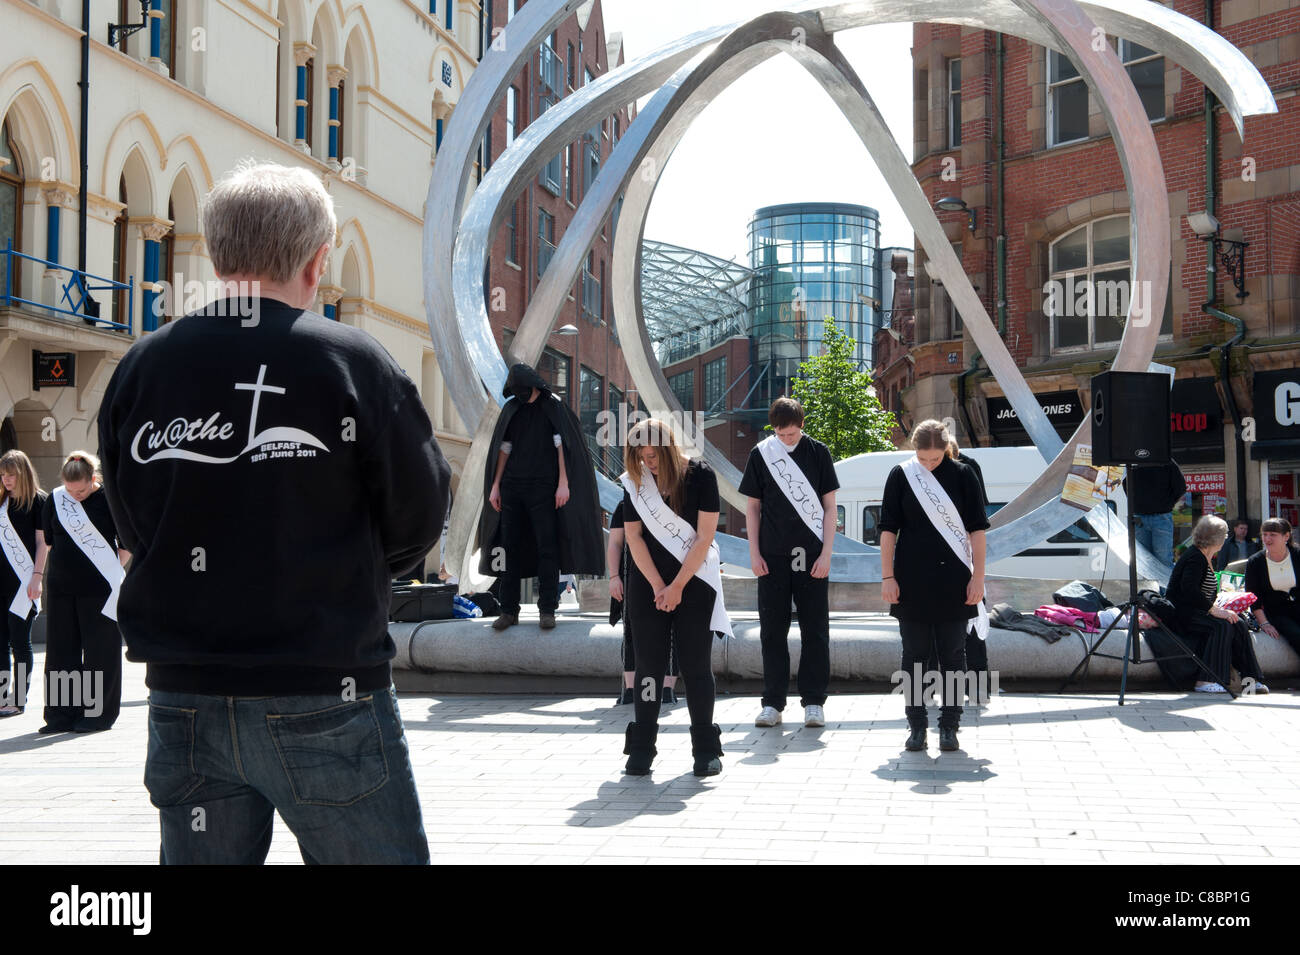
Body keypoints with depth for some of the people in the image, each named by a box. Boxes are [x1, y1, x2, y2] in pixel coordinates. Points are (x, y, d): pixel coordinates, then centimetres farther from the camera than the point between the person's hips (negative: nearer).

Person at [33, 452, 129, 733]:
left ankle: (98, 714, 6)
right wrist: (38, 575, 13)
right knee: (60, 650, 7)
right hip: (60, 587, 5)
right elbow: (45, 540, 15)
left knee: (99, 650, -2)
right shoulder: (55, 499, 6)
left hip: (99, 587, -5)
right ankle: (62, 715, 14)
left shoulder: (109, 499, -7)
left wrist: (112, 570, -2)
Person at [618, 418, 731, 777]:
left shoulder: (700, 476, -7)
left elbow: (704, 537, -9)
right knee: (648, 665, 2)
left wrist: (677, 586, -11)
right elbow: (633, 537, 0)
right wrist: (658, 586, -8)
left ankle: (706, 750, 6)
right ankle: (642, 750, 7)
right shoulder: (634, 482, 1)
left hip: (694, 583, -2)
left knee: (697, 666, -1)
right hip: (649, 584, 2)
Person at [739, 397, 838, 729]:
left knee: (815, 629, 1)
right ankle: (772, 702, 9)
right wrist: (754, 553, 0)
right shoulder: (761, 453, 3)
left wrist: (826, 553, -5)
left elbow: (829, 506, 3)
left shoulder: (818, 452, 1)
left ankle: (814, 701, 9)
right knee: (772, 630, 3)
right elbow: (753, 506, 8)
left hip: (811, 556, -1)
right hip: (772, 557, 1)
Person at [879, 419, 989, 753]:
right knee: (914, 655, 5)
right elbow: (888, 528, 2)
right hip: (912, 581, 0)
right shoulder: (901, 475, 0)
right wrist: (887, 576, -3)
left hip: (953, 581, 0)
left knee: (953, 655, 4)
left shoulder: (962, 475, 0)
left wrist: (978, 576, -3)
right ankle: (917, 726, 13)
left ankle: (949, 726, 12)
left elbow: (976, 528, 2)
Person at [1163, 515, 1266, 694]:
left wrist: (1218, 609, 4)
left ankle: (1250, 678, -11)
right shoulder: (1195, 557, -14)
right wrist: (1214, 610, -26)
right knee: (1222, 626, -29)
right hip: (1181, 614, -10)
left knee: (1237, 624, -8)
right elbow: (1189, 589, -27)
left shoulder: (1207, 558, 18)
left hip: (1197, 612, 10)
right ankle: (1206, 681, -33)